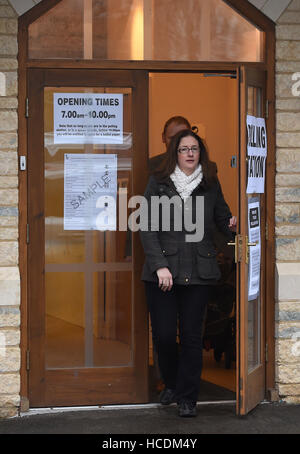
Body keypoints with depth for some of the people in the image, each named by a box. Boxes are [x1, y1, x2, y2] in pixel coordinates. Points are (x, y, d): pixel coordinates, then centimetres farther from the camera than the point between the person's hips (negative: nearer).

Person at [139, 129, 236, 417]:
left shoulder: (210, 185, 10)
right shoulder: (158, 182, 3)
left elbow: (222, 218, 15)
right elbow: (148, 228, -1)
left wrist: (232, 225, -10)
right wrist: (159, 265, -10)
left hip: (198, 271, 1)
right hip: (162, 271, -1)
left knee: (192, 336, 1)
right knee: (164, 334, -1)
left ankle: (187, 397, 12)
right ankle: (171, 383, 26)